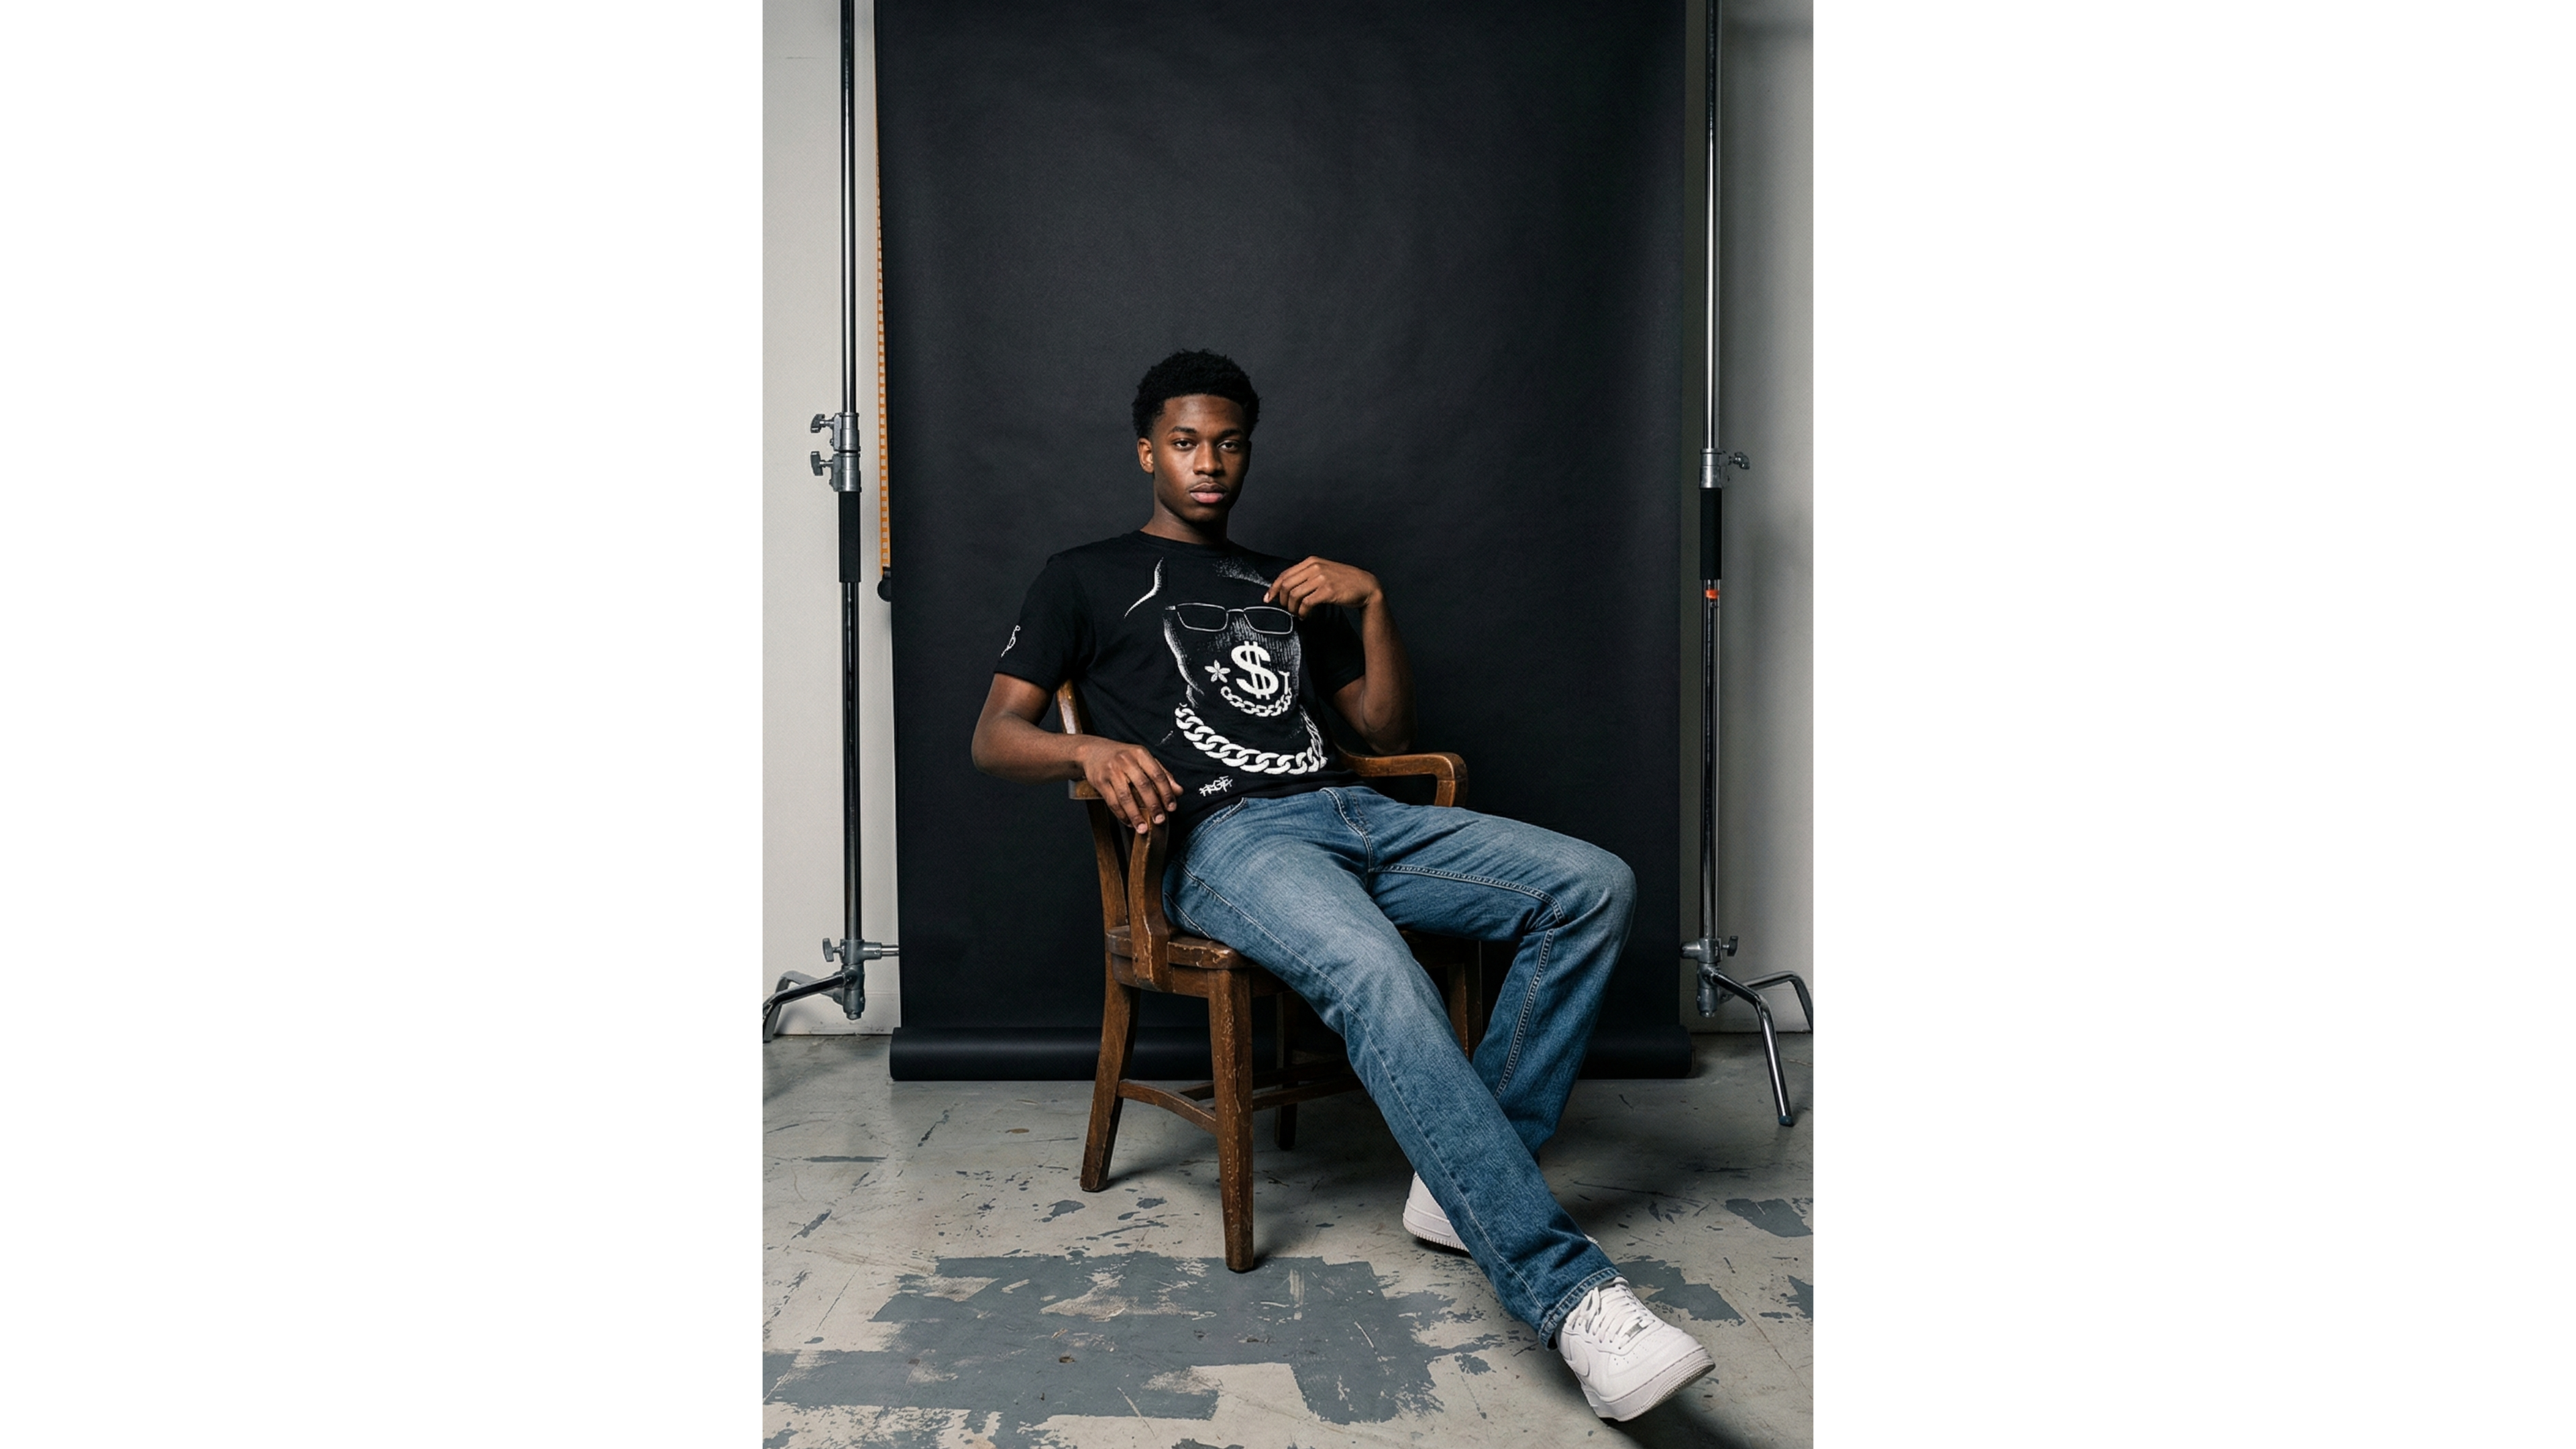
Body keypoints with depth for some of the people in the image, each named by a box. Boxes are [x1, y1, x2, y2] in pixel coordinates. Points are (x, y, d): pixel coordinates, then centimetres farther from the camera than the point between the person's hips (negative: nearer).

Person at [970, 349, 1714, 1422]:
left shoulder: (1287, 585, 30)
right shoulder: (1086, 578, 18)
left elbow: (1388, 730, 25)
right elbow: (994, 737, 7)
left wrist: (1371, 600, 10)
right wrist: (1094, 749, -15)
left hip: (1349, 813, 6)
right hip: (1225, 841, -5)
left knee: (1595, 886, -14)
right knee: (1377, 977, -37)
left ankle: (1467, 1179, -12)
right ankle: (1565, 1291, -35)